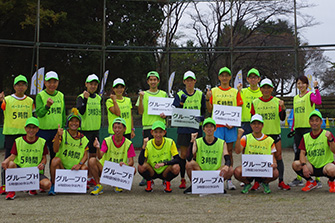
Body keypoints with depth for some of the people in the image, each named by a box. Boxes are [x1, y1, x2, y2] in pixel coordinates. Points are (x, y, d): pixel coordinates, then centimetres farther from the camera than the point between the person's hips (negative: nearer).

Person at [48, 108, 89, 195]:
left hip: (75, 169, 2)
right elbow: (55, 150, -17)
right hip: (61, 166, -2)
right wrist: (58, 136, -32)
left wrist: (79, 164, -15)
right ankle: (53, 186, -16)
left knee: (85, 168, -28)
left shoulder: (83, 138, 7)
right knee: (56, 160, -32)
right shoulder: (62, 134, -3)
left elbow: (86, 155, 5)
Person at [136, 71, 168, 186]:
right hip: (148, 126, -1)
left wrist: (165, 115, -4)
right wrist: (141, 98, -11)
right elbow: (141, 112, 0)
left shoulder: (163, 94, 13)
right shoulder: (144, 94, 8)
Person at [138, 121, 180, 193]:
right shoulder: (148, 144, -15)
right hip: (152, 172, 0)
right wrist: (144, 146, -36)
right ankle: (148, 182, 4)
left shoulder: (170, 142, -14)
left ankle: (167, 182, 3)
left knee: (176, 168, -31)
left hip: (165, 171, 0)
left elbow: (177, 159, -20)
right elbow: (140, 162, -27)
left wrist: (164, 163, -33)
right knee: (141, 167, -30)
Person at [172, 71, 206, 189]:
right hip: (183, 128, -1)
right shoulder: (179, 95, 3)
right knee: (183, 154, -1)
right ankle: (182, 179, 9)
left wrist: (201, 118, -11)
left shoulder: (200, 95, 8)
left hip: (196, 127, 1)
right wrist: (181, 103, -17)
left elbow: (204, 112, 10)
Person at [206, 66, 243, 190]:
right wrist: (207, 99, -13)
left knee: (229, 153, 3)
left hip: (230, 126, 1)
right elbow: (210, 110, 5)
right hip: (217, 125, -1)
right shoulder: (214, 91, 8)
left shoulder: (235, 92, 10)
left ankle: (229, 179, 7)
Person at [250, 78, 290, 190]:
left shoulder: (277, 101, 3)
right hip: (260, 134, 0)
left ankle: (281, 181, 2)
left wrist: (283, 108, -17)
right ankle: (257, 182, 7)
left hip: (275, 132, 0)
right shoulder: (255, 103, 3)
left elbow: (282, 118, -1)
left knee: (278, 156, -3)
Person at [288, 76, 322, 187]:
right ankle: (299, 178, 16)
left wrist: (316, 88, -26)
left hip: (309, 127, -6)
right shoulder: (295, 98, 17)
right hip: (298, 128, 6)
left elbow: (318, 102, -25)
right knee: (297, 153, 7)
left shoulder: (310, 95, -2)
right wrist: (292, 128, 16)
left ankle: (317, 179, -1)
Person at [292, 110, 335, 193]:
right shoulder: (305, 137, 4)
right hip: (312, 166, 3)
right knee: (295, 164, -22)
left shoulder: (327, 134, -6)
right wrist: (304, 165, -22)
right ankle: (311, 182, 5)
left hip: (326, 164, -3)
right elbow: (302, 153, -3)